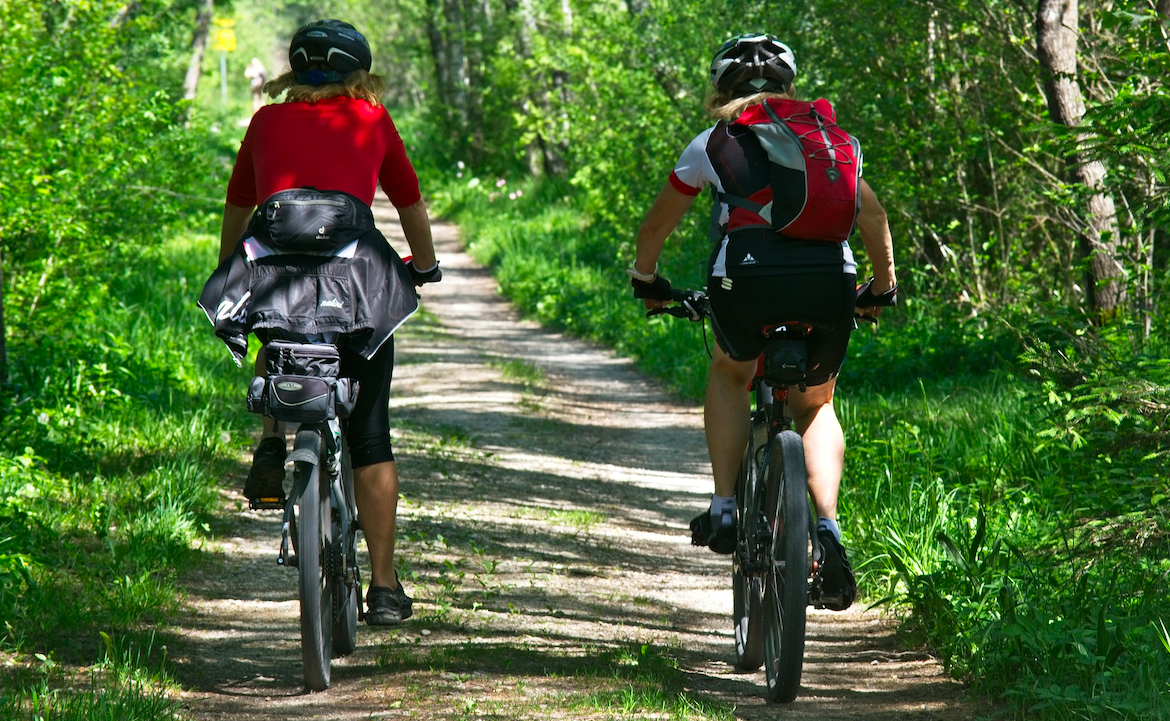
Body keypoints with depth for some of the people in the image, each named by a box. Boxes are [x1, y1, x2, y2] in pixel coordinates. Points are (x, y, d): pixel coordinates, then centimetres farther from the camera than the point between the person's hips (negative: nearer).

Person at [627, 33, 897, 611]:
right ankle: (828, 528, 4)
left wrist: (645, 280, 48)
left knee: (729, 374, 31)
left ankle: (724, 507, 18)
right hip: (829, 282, 2)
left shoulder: (715, 142, 20)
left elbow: (657, 224, 30)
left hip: (748, 278, -2)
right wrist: (883, 290, 46)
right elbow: (875, 219, 31)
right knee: (814, 406, 25)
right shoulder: (834, 137, 25)